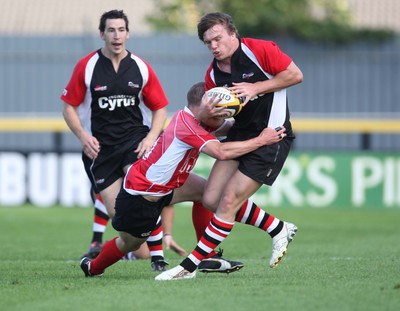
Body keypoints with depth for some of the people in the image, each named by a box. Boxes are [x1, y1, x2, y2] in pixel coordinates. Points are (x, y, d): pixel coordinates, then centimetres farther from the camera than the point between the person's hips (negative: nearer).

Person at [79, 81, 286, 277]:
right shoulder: (187, 126, -32)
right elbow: (221, 152, -42)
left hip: (163, 186, 9)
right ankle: (93, 268, 39)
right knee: (130, 243, 11)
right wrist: (261, 140, -35)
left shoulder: (187, 117, -4)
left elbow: (226, 127, -4)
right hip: (139, 195, -9)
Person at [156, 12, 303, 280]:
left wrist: (256, 88, -17)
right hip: (239, 136, 8)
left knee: (228, 203, -11)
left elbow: (295, 75, -11)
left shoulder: (260, 50, -12)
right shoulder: (213, 74, 7)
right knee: (212, 199, -1)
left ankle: (190, 266, -5)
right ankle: (278, 230, 16)